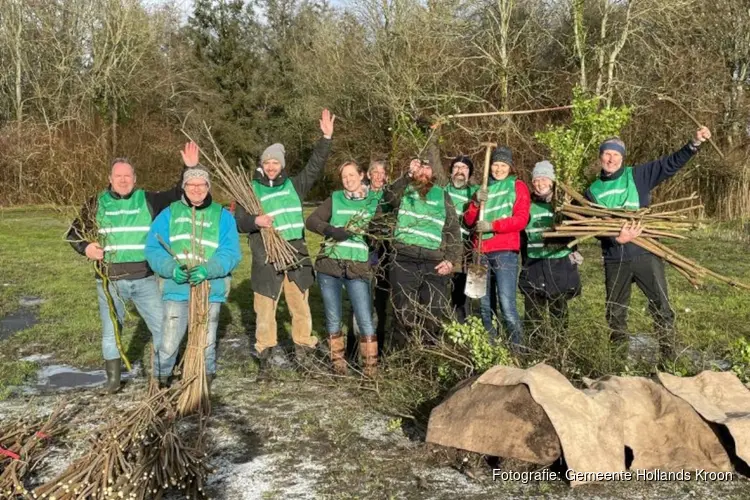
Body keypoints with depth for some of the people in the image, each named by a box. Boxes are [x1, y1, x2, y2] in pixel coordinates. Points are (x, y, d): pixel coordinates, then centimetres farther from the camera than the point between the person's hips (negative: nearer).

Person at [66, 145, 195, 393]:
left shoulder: (149, 200, 3)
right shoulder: (96, 204, 5)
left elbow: (180, 194, -3)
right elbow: (73, 233, 11)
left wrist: (190, 168, -17)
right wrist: (85, 247, -9)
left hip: (145, 279, 0)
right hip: (110, 280, 0)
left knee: (162, 328, 3)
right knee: (110, 332, 10)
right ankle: (113, 378, 27)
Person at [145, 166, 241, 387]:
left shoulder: (223, 216, 4)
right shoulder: (169, 213, 7)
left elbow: (231, 253, -5)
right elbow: (153, 248, 0)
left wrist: (208, 270, -23)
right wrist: (172, 269, -19)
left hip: (210, 289, 0)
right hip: (176, 288, 0)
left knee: (206, 341, 12)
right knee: (169, 341, 0)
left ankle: (206, 380, 31)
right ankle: (161, 378, 23)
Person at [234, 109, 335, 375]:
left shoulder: (293, 185, 13)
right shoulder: (251, 189, 6)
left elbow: (315, 165, 9)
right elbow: (239, 220, 3)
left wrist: (326, 137, 1)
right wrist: (254, 221, -19)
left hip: (296, 254, 3)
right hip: (266, 258, -2)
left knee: (301, 306, 8)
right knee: (265, 308, 1)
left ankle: (303, 350, 20)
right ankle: (265, 354, 13)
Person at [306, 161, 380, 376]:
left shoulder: (375, 201, 7)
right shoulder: (335, 199, 9)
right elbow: (311, 220, -1)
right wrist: (331, 229, -17)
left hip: (357, 268, -1)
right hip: (329, 265, 2)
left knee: (365, 319, -6)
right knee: (333, 318, 9)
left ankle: (370, 364, 6)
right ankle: (338, 360, 23)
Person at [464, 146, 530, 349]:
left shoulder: (518, 186, 7)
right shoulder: (483, 188, 20)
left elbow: (521, 219, -6)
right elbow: (469, 221, 12)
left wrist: (492, 225, -16)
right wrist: (476, 203, -7)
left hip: (505, 251, -5)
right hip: (481, 252, 5)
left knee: (507, 305, -14)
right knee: (484, 306, 9)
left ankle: (517, 347, -7)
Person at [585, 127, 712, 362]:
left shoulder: (637, 175, 3)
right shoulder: (592, 191, 7)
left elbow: (671, 164, -2)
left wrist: (694, 143, -16)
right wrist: (616, 239, -20)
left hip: (645, 254, -2)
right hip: (614, 259, 2)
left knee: (661, 308, -2)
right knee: (615, 313, 12)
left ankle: (669, 359, 8)